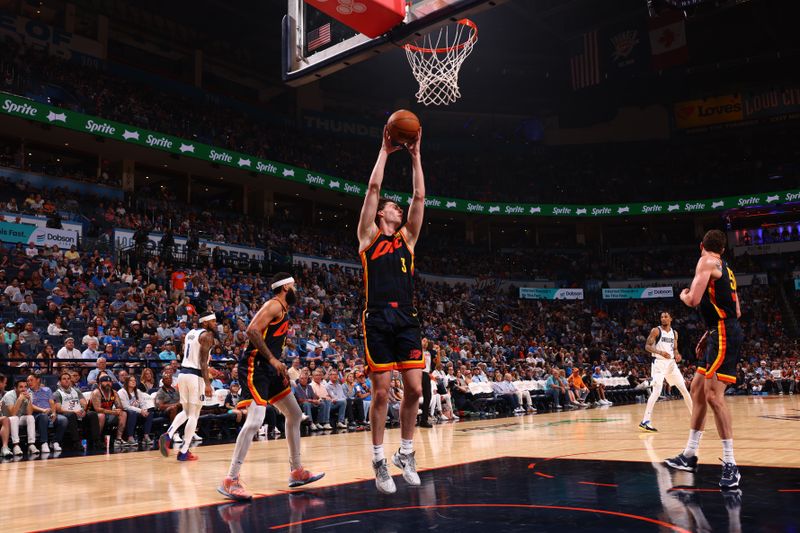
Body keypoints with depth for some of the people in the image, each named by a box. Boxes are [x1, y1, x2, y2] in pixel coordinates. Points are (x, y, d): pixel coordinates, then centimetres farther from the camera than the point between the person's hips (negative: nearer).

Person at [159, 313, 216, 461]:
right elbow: (203, 361, -16)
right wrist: (207, 384, -19)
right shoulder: (207, 335, -9)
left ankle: (168, 436, 0)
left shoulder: (190, 333, 17)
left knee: (186, 411, 21)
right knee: (194, 415, 1)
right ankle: (184, 452, 3)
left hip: (183, 372, 8)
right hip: (195, 375, -8)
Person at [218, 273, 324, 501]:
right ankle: (230, 481, -16)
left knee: (295, 415, 14)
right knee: (255, 419, -21)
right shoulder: (274, 305, -10)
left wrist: (280, 369, 16)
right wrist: (272, 359, -22)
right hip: (255, 366, -11)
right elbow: (252, 331, -23)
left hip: (269, 367, 11)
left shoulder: (283, 310, 20)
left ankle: (296, 472, 23)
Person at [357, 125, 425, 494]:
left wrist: (415, 156, 14)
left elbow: (420, 196, 14)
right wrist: (385, 151, 8)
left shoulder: (407, 238, 19)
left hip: (407, 318, 4)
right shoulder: (369, 236, 8)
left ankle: (406, 453, 19)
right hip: (378, 318, -4)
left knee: (414, 388, 2)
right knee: (381, 391, -2)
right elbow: (373, 189, 2)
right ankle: (379, 461, 11)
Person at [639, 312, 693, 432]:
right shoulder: (656, 331, -5)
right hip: (659, 363, -6)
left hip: (671, 363, 6)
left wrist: (677, 354, -4)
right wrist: (660, 352, -26)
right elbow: (647, 346, -10)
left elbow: (675, 348, 20)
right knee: (657, 391, -17)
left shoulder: (674, 333, 12)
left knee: (684, 388, 9)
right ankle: (645, 421, -18)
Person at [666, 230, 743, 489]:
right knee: (697, 388, 13)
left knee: (713, 395, -13)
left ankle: (730, 465, -10)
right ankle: (689, 456, 21)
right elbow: (735, 311, 22)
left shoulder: (706, 261, -7)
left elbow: (694, 300, -18)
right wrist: (708, 335, 23)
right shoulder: (725, 268, 20)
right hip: (721, 334, 10)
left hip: (724, 334, -10)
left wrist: (683, 295, 5)